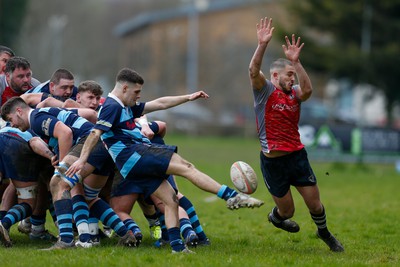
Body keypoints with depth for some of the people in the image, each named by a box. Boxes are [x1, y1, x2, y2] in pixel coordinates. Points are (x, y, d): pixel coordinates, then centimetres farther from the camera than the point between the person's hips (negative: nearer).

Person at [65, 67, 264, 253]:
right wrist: (82, 159, -26)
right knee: (186, 167, -15)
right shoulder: (111, 107, -6)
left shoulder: (127, 107, 25)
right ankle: (231, 196, -19)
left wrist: (188, 98, 29)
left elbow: (160, 103, 29)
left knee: (170, 200, 3)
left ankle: (177, 246, -2)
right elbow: (95, 133, -17)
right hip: (133, 155, -10)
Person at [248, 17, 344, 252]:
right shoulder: (265, 90, -3)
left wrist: (296, 61, -21)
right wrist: (262, 45, -34)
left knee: (315, 204, 5)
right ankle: (276, 217, 42)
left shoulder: (294, 94, 7)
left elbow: (307, 90, -16)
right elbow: (254, 70, -22)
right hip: (273, 161, -4)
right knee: (287, 210, 6)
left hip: (297, 156, 4)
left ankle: (324, 233, 34)